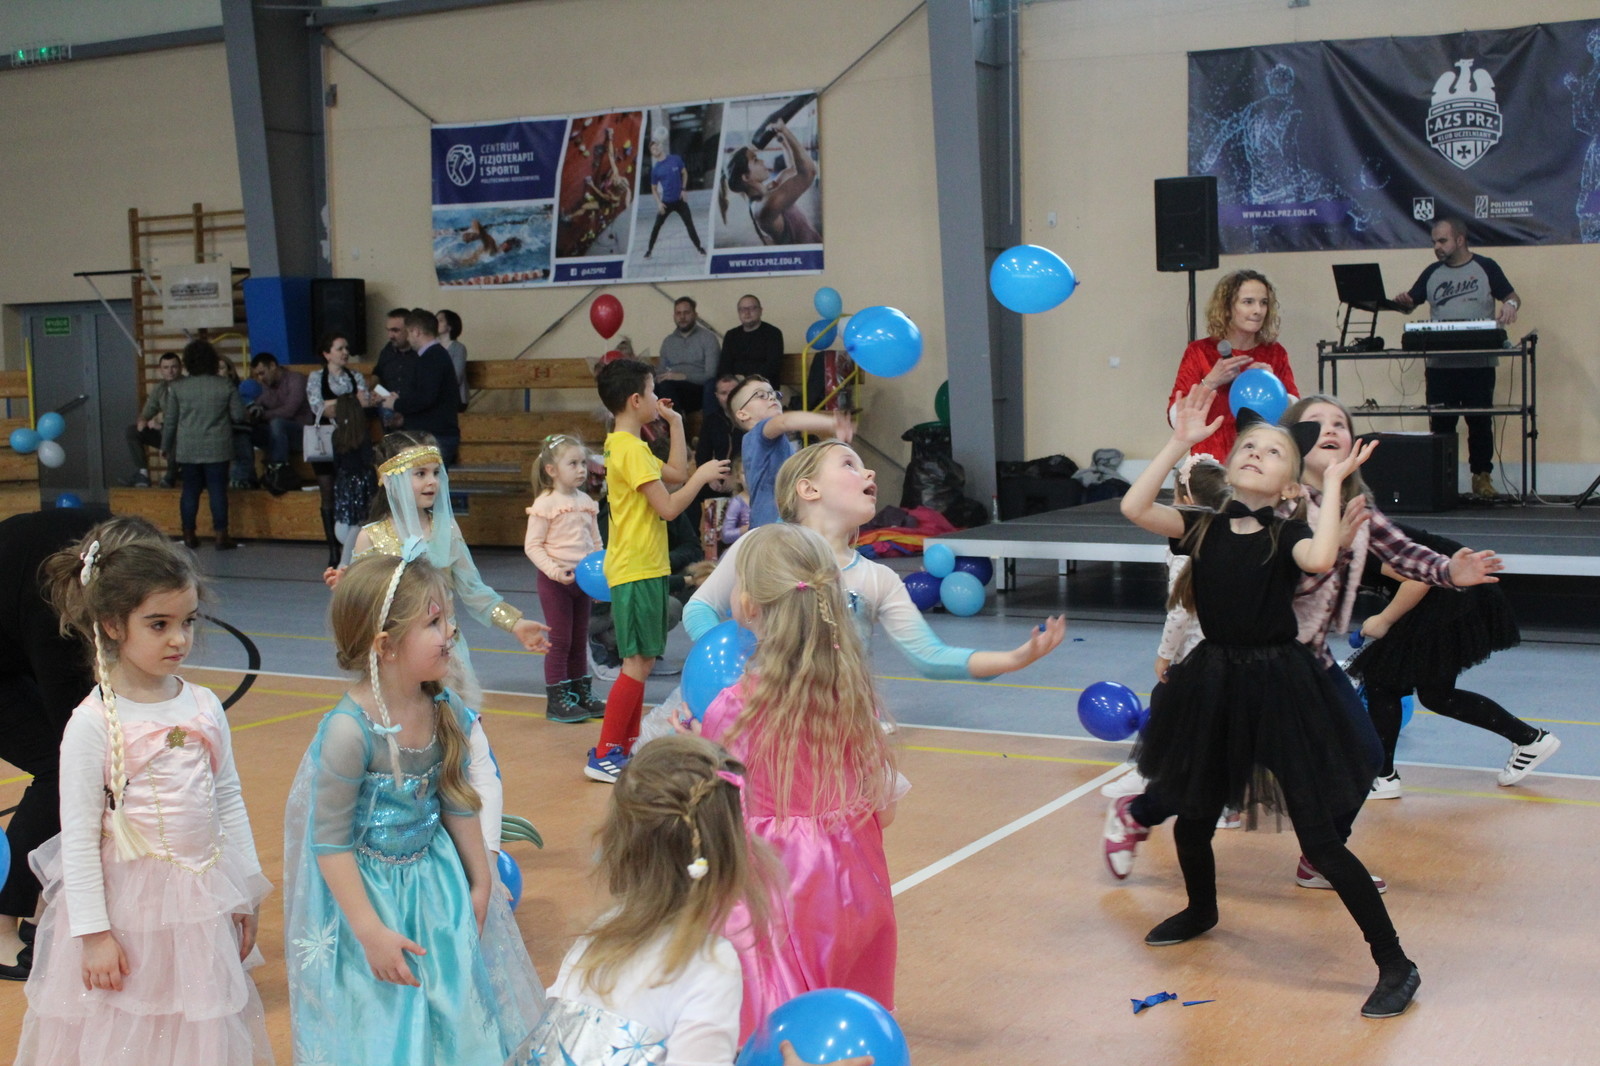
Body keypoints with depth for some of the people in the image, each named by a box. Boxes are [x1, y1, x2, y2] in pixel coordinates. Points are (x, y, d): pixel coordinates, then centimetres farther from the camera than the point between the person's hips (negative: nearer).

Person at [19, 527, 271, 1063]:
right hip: (127, 903, -4)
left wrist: (244, 894, 9)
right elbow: (79, 836, -11)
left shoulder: (204, 707, 1)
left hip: (203, 901, 4)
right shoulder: (93, 724, -13)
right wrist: (93, 933, -11)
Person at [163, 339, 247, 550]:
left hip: (187, 449, 1)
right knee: (218, 490, 1)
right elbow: (239, 415, -1)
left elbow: (170, 421, 2)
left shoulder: (177, 387, -2)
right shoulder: (225, 386, -4)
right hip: (217, 449, -1)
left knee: (190, 490, 9)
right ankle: (221, 535, -1)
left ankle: (189, 534, 13)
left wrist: (166, 446, 14)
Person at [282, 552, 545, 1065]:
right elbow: (330, 842, -20)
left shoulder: (447, 710, -8)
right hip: (367, 887, -6)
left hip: (436, 878, 6)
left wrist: (480, 882, 12)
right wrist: (370, 931, -18)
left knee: (452, 1006, 15)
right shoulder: (349, 731, -28)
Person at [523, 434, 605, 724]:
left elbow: (596, 542, 15)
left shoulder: (586, 502, 7)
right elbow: (532, 546, -15)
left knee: (580, 640, 14)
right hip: (555, 580, -6)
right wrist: (555, 571, -25)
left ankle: (582, 693, 25)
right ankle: (557, 700, 7)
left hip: (582, 579, 6)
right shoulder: (545, 504, -13)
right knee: (560, 640, -1)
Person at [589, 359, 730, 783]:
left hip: (642, 568, 11)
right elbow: (668, 507, -21)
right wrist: (702, 476, -9)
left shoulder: (627, 445, 14)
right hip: (637, 570, -11)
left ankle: (627, 748, 21)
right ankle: (603, 756, -6)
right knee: (639, 662, -9)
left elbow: (676, 474, 20)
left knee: (640, 661, 14)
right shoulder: (631, 449, -17)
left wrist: (675, 423, 19)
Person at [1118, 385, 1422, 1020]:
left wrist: (1332, 483, -21)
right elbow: (1133, 508, -14)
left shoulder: (1287, 534, -7)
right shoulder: (1203, 528, 2)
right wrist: (1180, 443, -10)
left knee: (1318, 837, -5)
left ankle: (1395, 963, 7)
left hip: (1279, 686, -4)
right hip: (1213, 682, 4)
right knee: (1192, 818, 20)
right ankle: (1201, 912, 51)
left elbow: (1320, 560, -31)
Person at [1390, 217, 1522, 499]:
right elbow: (1410, 303, 16)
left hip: (1479, 362, -3)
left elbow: (1513, 297, 5)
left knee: (1480, 421, 1)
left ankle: (1481, 475, 10)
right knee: (1440, 423, 1)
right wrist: (1403, 302, -8)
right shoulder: (1432, 273, 13)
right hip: (1439, 363, 3)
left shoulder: (1486, 267, 4)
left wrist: (1509, 305, -19)